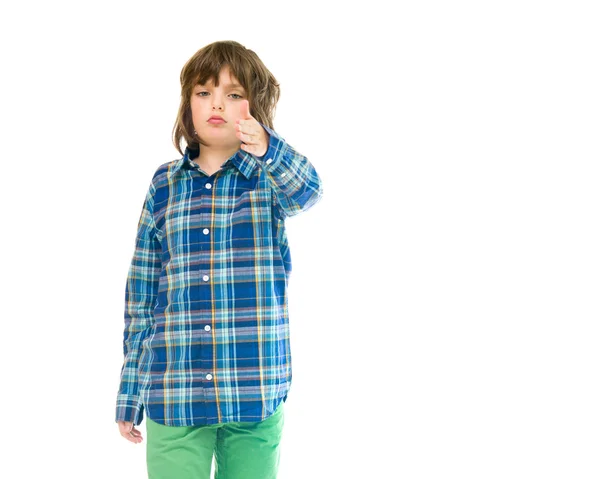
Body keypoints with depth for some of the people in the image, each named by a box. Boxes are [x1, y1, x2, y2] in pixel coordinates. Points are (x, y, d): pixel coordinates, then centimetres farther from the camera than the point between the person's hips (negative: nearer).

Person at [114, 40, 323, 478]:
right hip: (173, 394, 1)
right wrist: (129, 395, 9)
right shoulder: (164, 185, 6)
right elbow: (141, 295, 10)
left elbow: (307, 192, -24)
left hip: (255, 393, -1)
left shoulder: (272, 177, 2)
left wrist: (268, 149, -46)